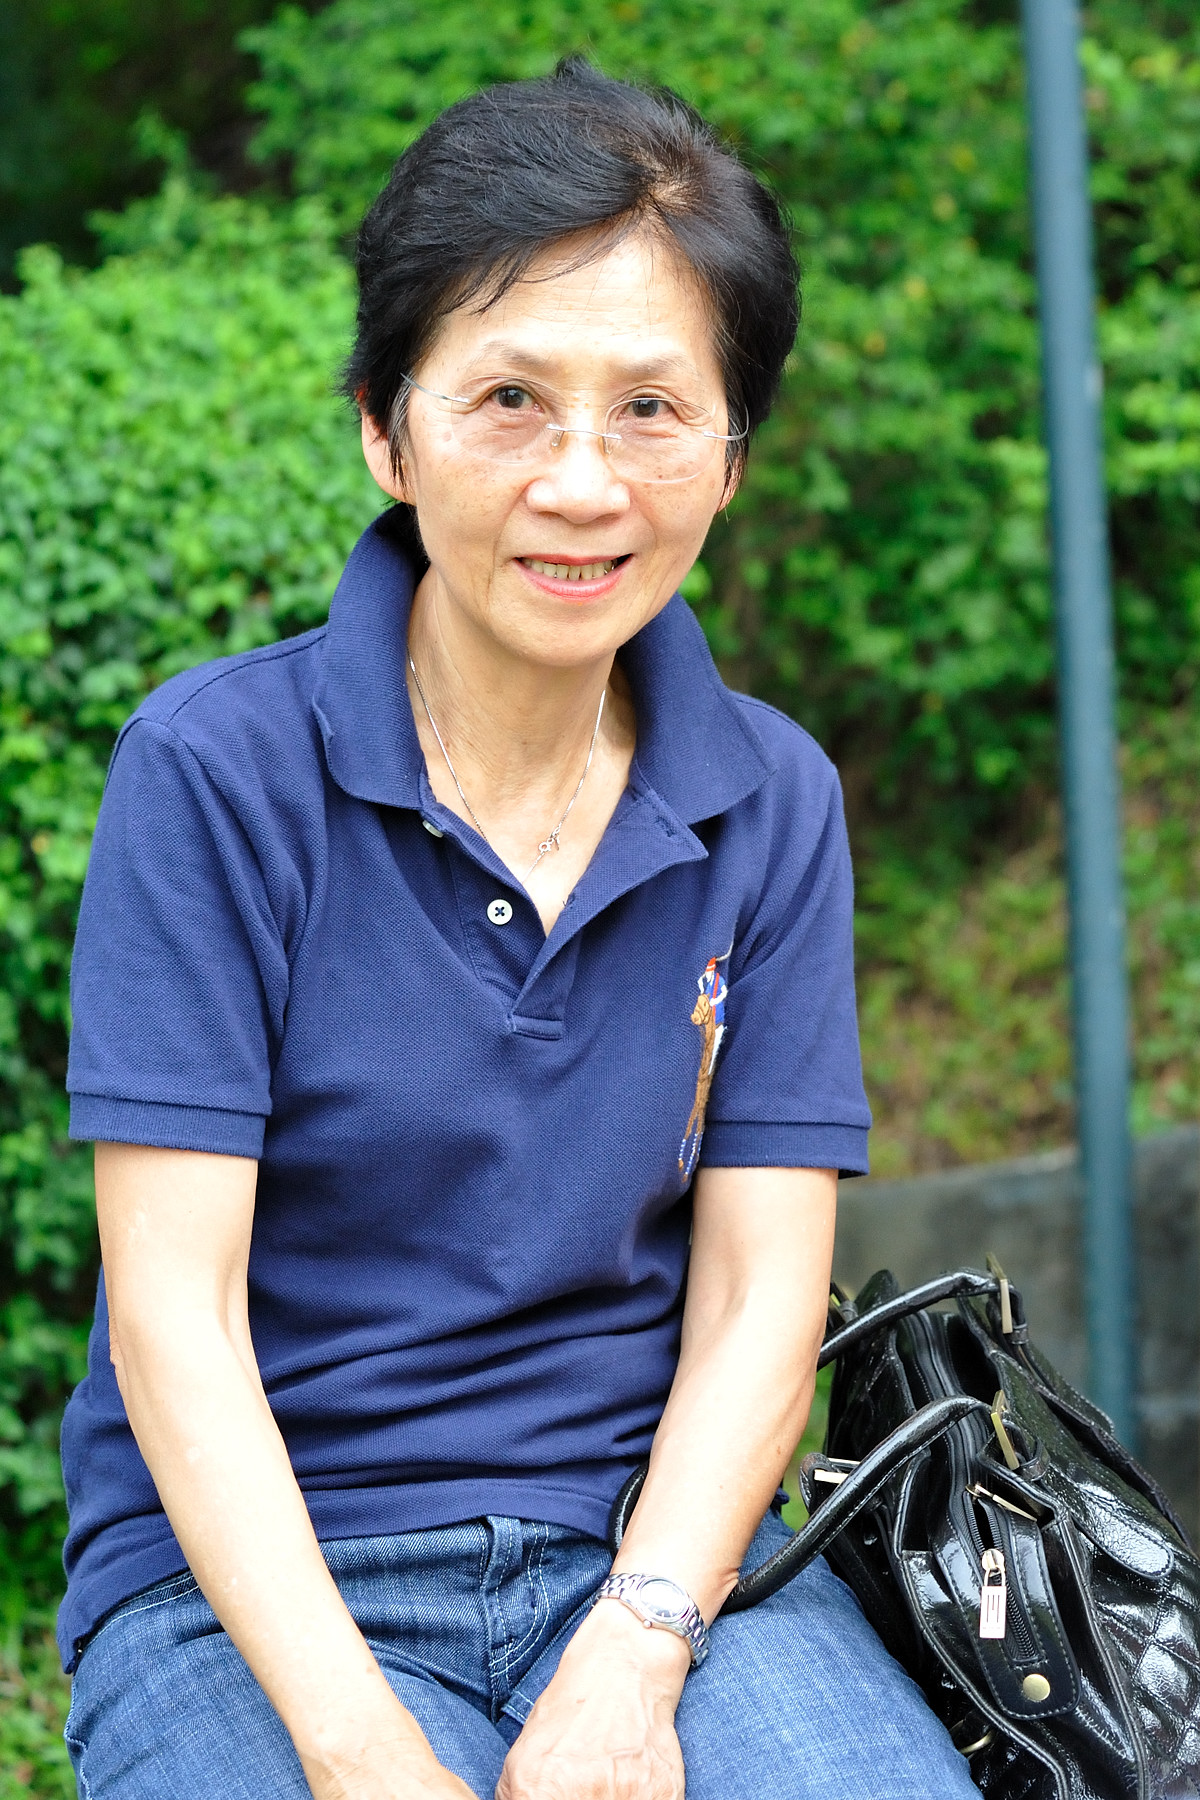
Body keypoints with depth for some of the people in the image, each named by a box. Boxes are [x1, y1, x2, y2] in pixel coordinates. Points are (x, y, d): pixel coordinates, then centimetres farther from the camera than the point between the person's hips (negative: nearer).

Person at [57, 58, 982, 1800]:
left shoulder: (772, 805, 6)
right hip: (250, 1575, -2)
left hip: (660, 1546, 2)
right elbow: (173, 1310, -10)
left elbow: (757, 1303, 1)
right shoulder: (217, 768, -6)